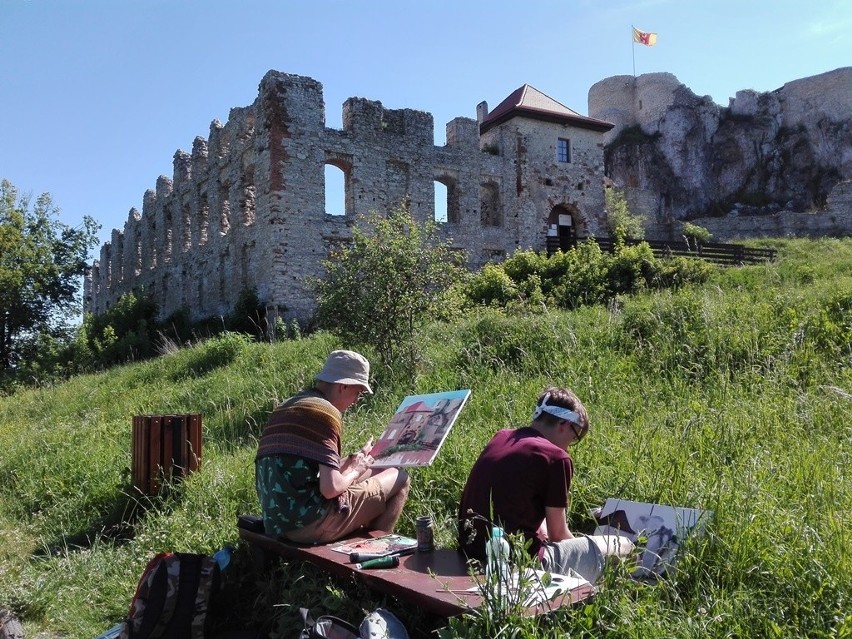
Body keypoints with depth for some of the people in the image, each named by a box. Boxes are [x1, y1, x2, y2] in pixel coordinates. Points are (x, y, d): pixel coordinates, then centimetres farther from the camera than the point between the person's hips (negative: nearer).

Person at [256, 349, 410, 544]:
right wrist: (355, 471, 0)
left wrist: (353, 461, 19)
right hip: (311, 523, -9)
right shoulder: (326, 412, -13)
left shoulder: (285, 409, 15)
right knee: (399, 478, 4)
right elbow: (331, 488, -19)